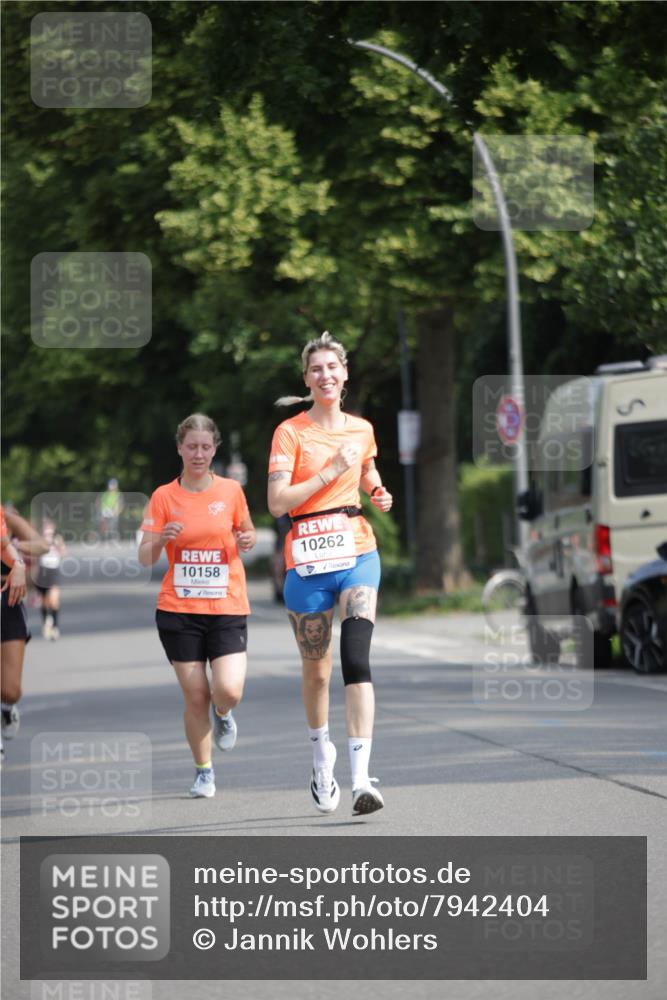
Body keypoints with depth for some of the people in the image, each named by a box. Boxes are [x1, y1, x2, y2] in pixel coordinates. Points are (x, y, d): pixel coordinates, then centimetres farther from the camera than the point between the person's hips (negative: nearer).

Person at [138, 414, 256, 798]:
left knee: (228, 691, -16)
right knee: (195, 697, -1)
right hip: (179, 608, 0)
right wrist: (161, 539, -21)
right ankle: (204, 771, 18)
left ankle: (223, 715, 21)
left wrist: (248, 539, -5)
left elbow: (246, 531, 18)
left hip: (227, 608, 0)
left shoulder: (231, 491, 2)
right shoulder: (164, 497, 1)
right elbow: (145, 558, 0)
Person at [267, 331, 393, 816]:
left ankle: (362, 777, -23)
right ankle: (322, 758, 36)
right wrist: (330, 471, -15)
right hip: (307, 561, -1)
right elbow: (277, 502, -13)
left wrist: (379, 493, 7)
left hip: (358, 555, 1)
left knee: (356, 659, -16)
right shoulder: (291, 432, -3)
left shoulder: (362, 429, 9)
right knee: (316, 670, 9)